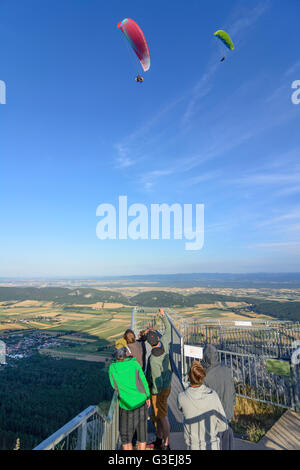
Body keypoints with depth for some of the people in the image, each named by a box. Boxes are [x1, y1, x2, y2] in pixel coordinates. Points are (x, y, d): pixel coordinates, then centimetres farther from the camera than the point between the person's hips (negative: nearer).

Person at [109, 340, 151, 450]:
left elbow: (114, 386, 0)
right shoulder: (134, 364, -16)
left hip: (126, 405, -1)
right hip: (141, 402, 1)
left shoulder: (112, 368, -15)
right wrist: (148, 396, 11)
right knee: (141, 430, 19)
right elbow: (144, 382, -5)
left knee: (125, 434, 16)